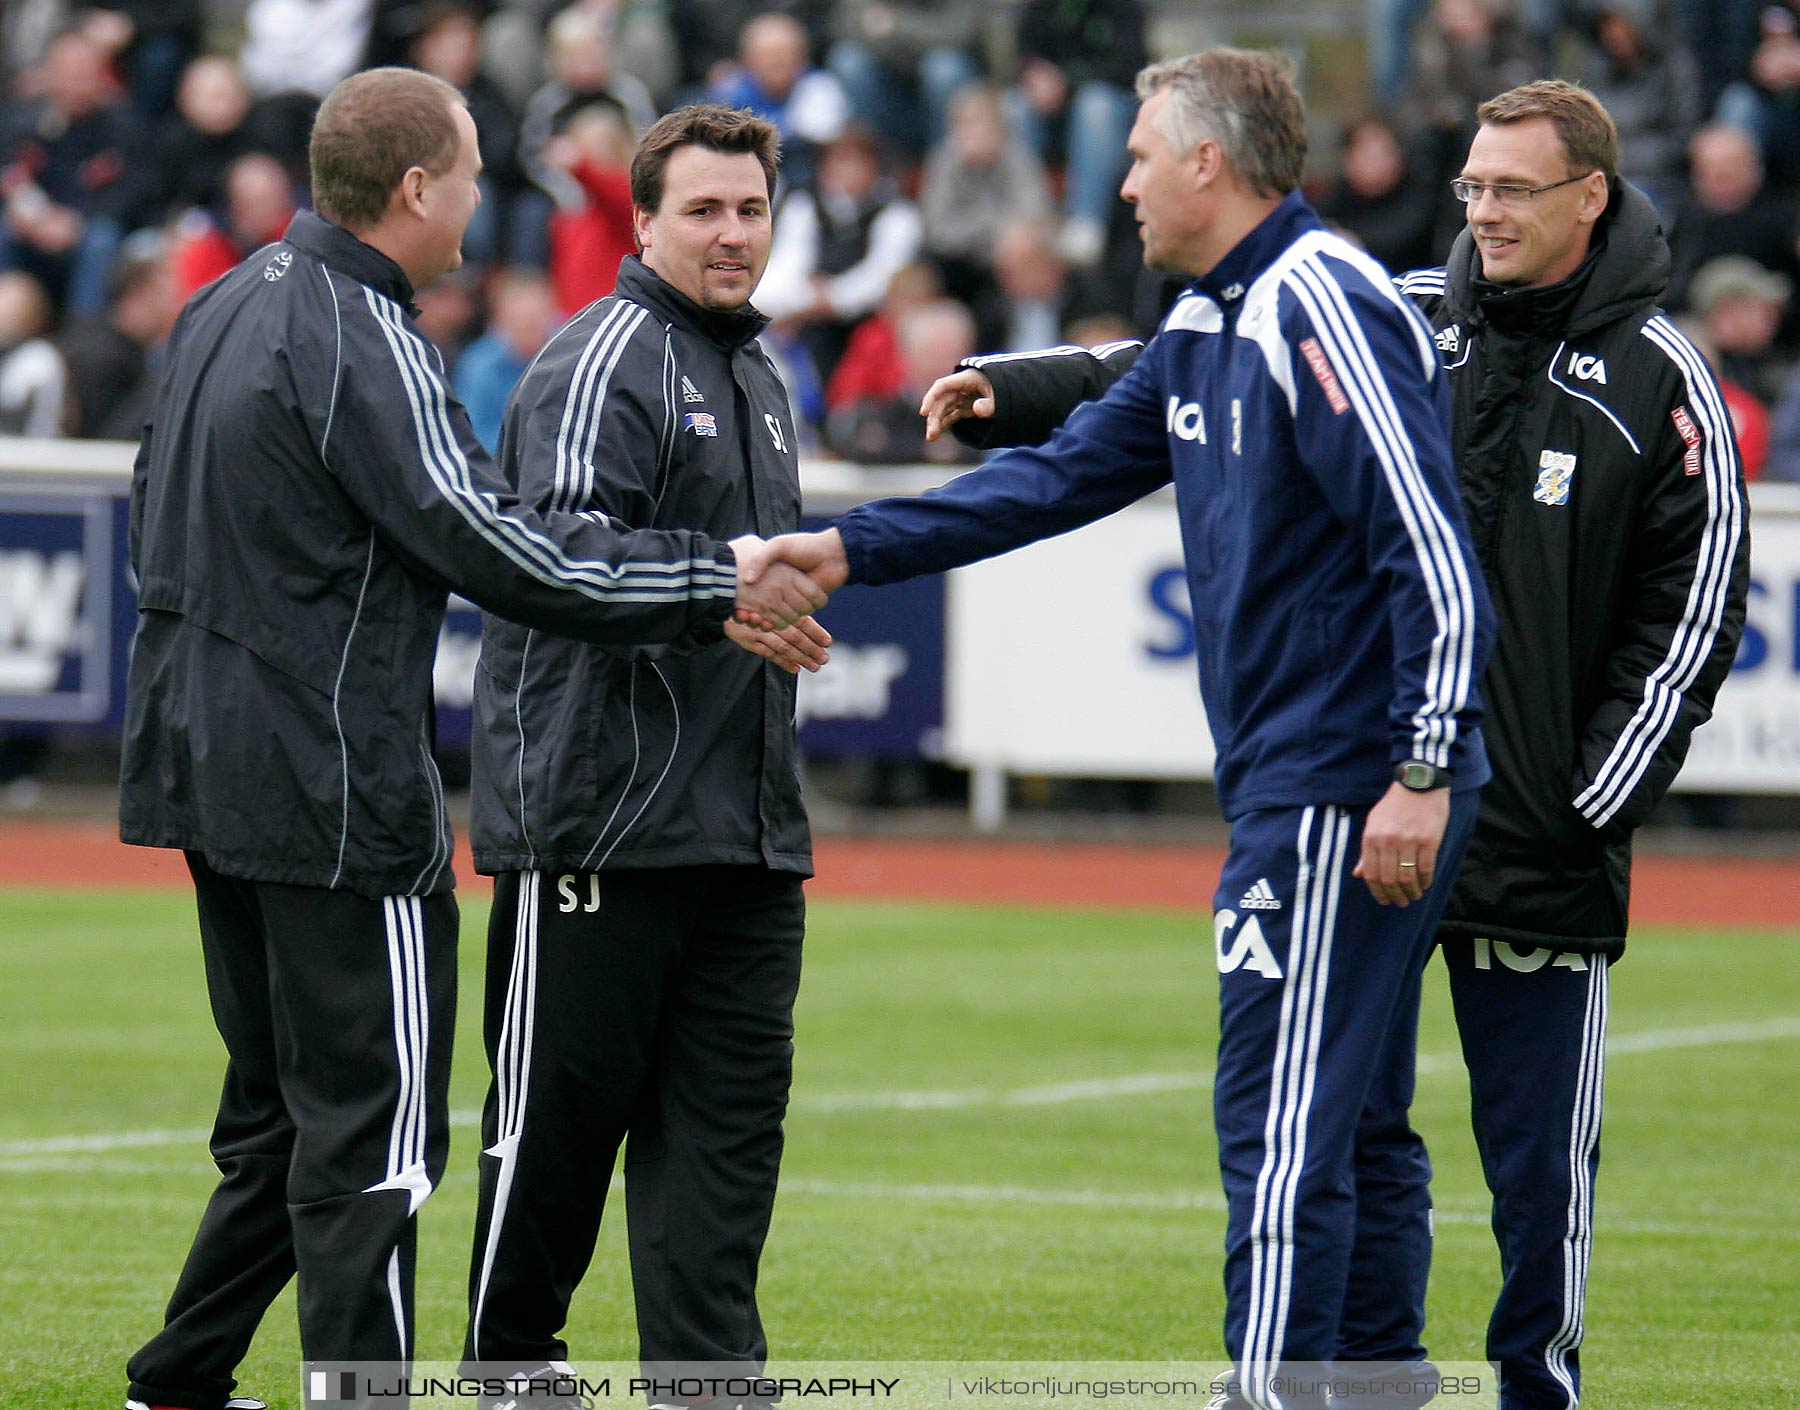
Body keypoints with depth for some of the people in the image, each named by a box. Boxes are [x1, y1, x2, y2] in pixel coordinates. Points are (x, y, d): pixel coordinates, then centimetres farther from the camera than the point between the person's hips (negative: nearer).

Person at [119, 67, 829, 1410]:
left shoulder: (228, 307, 12)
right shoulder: (360, 342, -18)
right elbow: (495, 545, -22)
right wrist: (719, 583, -18)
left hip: (211, 765, 10)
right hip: (337, 793, -10)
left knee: (281, 1100, 20)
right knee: (376, 1127, -4)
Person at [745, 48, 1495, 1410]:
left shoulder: (1325, 309, -16)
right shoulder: (1208, 326, 16)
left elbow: (1436, 554, -21)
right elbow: (1069, 475, 21)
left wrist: (1423, 771, -25)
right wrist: (848, 548, 16)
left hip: (1350, 797, -10)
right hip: (1293, 786, 10)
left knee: (1283, 1129, -11)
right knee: (1353, 1130, 13)